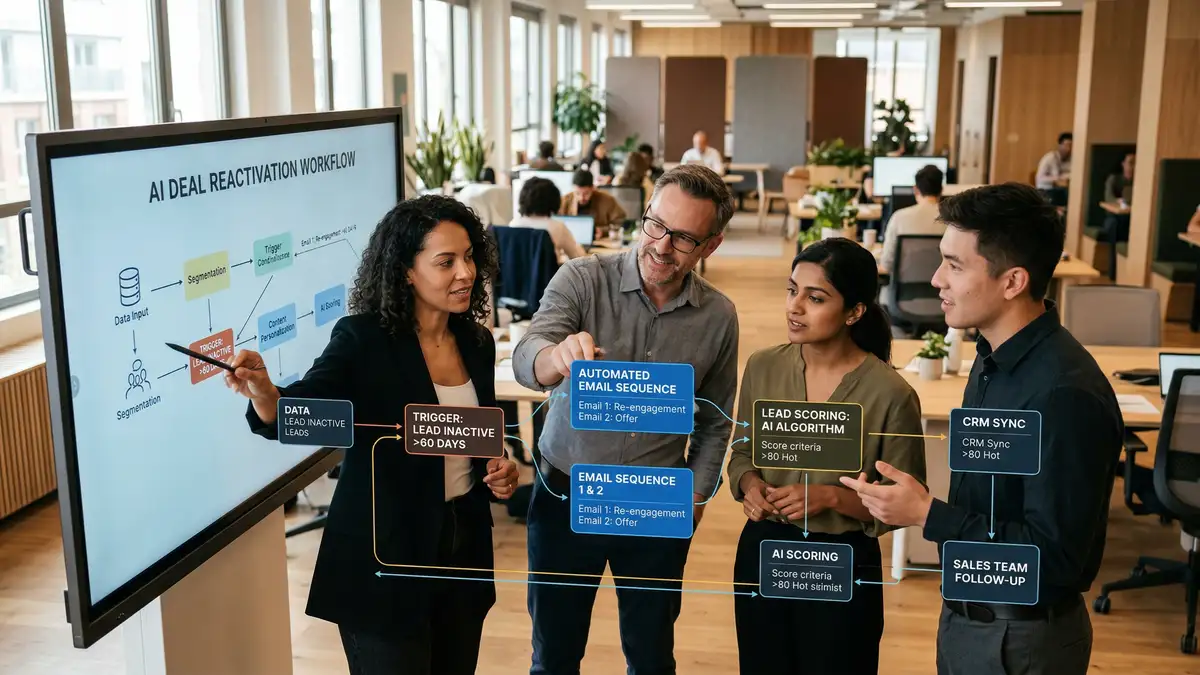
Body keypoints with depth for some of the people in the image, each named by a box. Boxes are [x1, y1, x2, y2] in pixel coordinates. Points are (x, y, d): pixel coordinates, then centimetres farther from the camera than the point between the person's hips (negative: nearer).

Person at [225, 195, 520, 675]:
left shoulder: (476, 341, 4)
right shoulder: (363, 339, -13)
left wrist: (498, 470, -3)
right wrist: (263, 393, -46)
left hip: (462, 544, 6)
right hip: (384, 557, -6)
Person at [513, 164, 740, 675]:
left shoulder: (718, 317, -5)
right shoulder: (582, 280, -13)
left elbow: (714, 421, 8)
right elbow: (525, 360, -28)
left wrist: (696, 493, 2)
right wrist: (559, 357, -50)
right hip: (567, 498, -1)